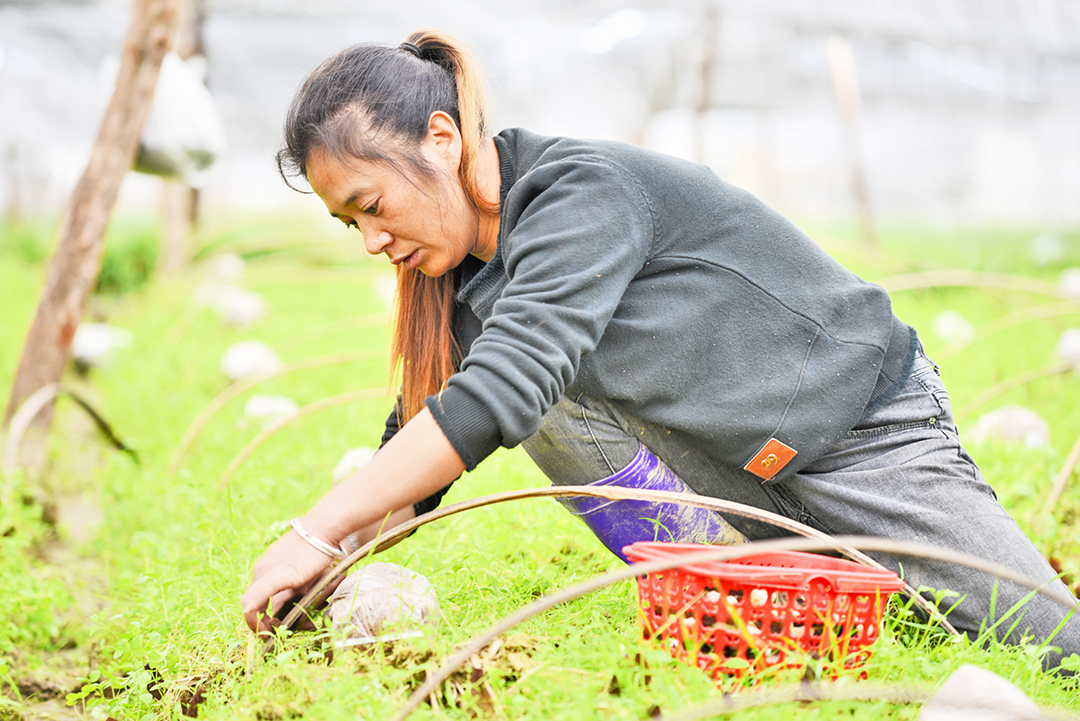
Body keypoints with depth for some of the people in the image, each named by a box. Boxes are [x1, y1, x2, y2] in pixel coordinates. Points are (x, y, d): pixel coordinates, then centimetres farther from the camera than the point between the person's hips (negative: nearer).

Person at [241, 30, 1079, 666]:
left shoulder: (584, 191, -29)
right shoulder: (469, 277, -3)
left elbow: (495, 395, -40)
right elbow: (420, 442, 1)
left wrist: (318, 533, -39)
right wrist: (331, 558, -16)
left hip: (867, 431, -7)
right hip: (736, 474, 7)